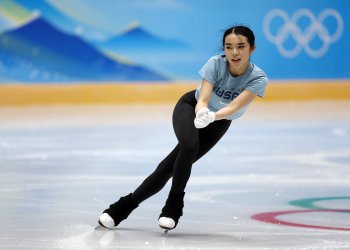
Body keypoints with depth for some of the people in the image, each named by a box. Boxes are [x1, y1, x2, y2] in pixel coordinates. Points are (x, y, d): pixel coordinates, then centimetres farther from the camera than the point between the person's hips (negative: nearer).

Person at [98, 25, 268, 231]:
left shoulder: (258, 78, -29)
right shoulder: (216, 64, -28)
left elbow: (235, 106, -42)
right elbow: (202, 100, -36)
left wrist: (211, 117, -61)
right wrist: (201, 114, -60)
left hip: (218, 123, 1)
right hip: (190, 106, -1)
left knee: (169, 167, -11)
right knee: (190, 146, -32)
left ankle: (124, 206, 2)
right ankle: (174, 204, -14)